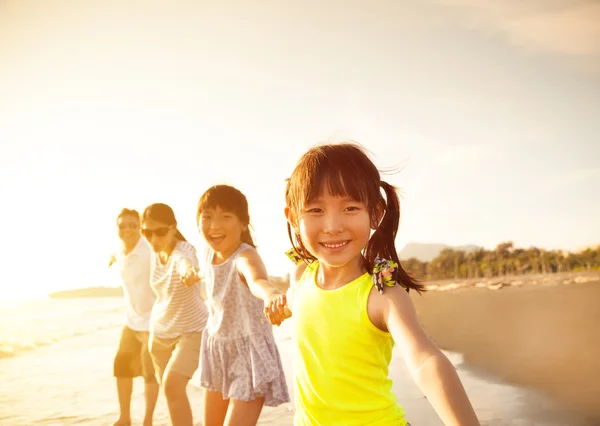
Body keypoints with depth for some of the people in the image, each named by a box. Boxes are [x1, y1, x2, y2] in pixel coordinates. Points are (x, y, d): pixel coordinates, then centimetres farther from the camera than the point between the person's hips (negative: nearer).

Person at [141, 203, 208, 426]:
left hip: (192, 330, -7)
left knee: (172, 384, -24)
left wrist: (190, 272, -76)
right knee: (170, 387, 16)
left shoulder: (183, 252, -27)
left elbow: (185, 264, -54)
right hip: (160, 331, 7)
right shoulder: (155, 252, -6)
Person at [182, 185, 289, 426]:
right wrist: (196, 275, 43)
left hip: (250, 352, -7)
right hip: (218, 350, 8)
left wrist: (271, 294, -74)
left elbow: (257, 280, -53)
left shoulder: (244, 256, -27)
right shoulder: (211, 253, -4)